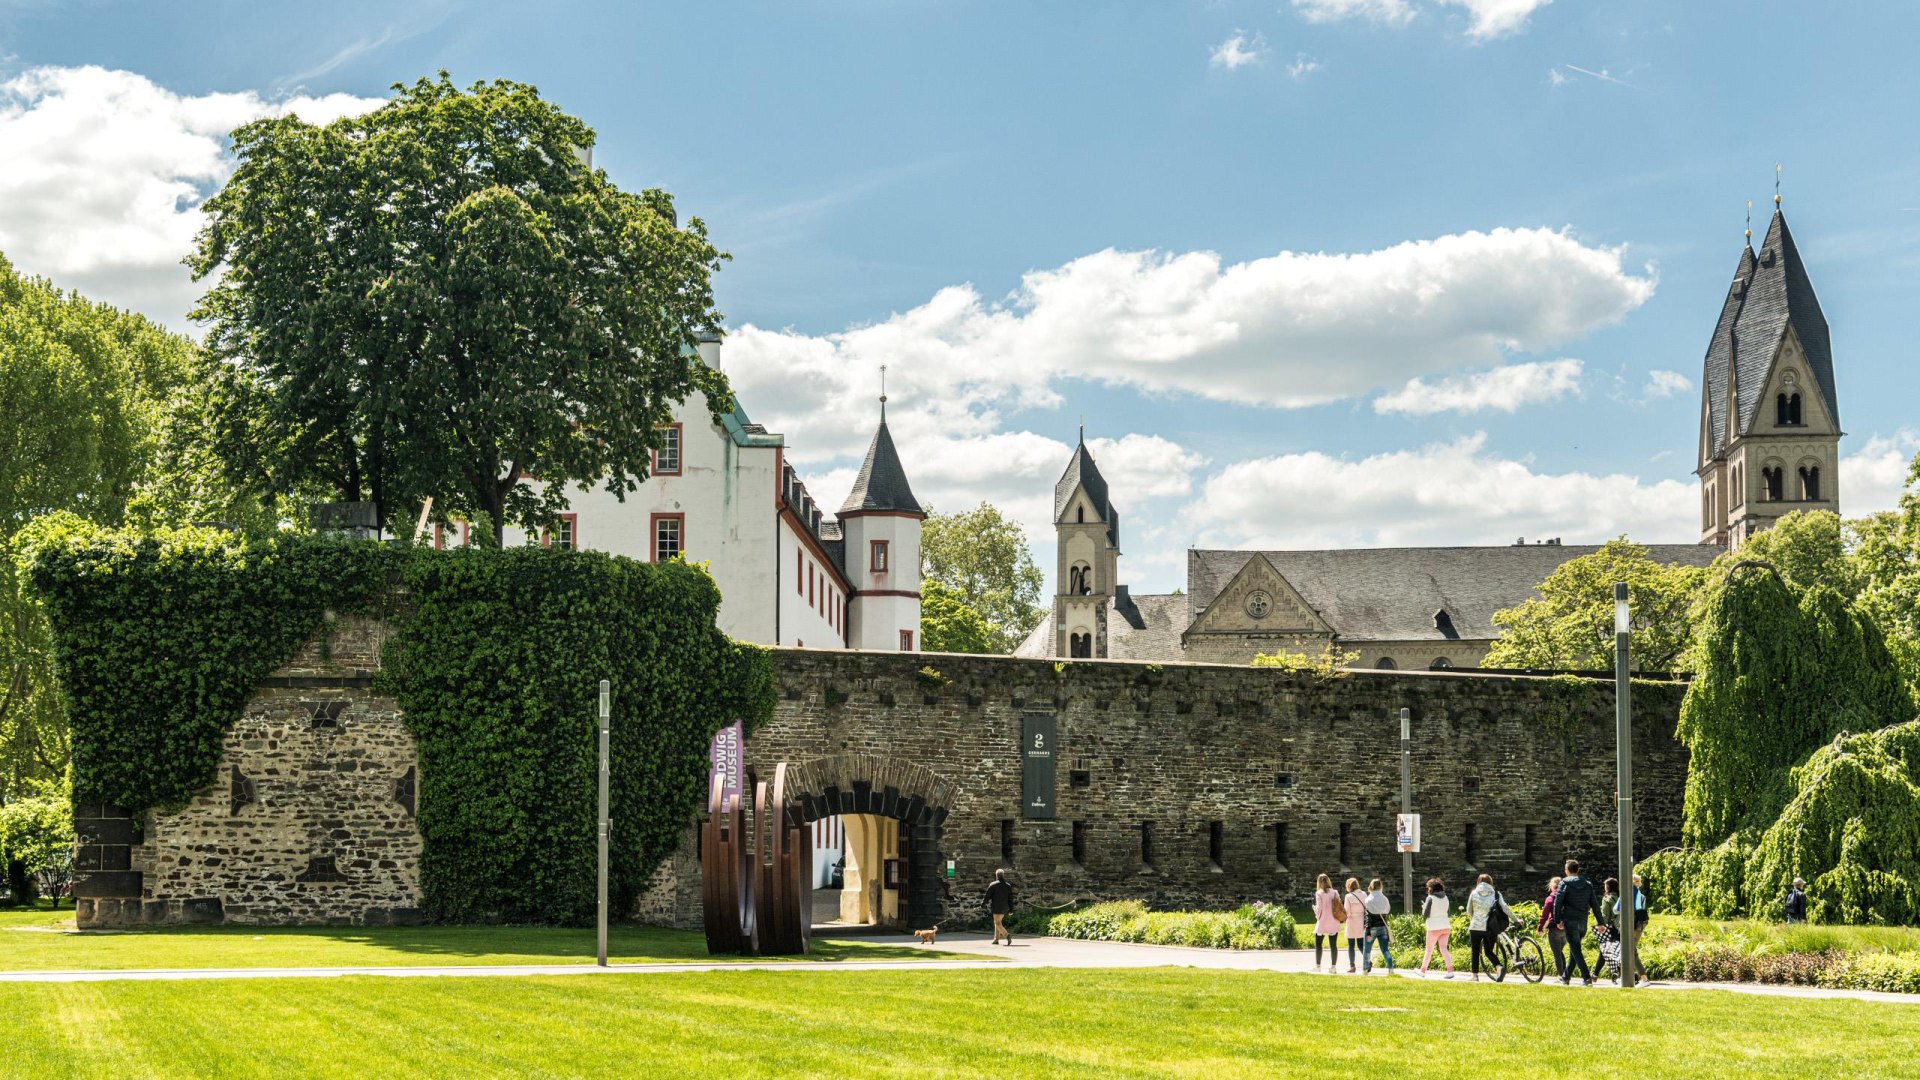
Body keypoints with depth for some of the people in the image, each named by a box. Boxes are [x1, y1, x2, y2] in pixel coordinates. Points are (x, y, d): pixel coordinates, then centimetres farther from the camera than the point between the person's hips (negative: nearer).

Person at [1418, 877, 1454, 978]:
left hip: (1434, 927, -5)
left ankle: (1423, 970, 17)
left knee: (1429, 950, 7)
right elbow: (1447, 911, 13)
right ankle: (1450, 969, -12)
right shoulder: (1445, 898, 7)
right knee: (1444, 948, 3)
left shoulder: (1430, 898, -10)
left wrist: (1423, 907, 9)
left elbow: (1426, 914, -12)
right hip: (1445, 926, 5)